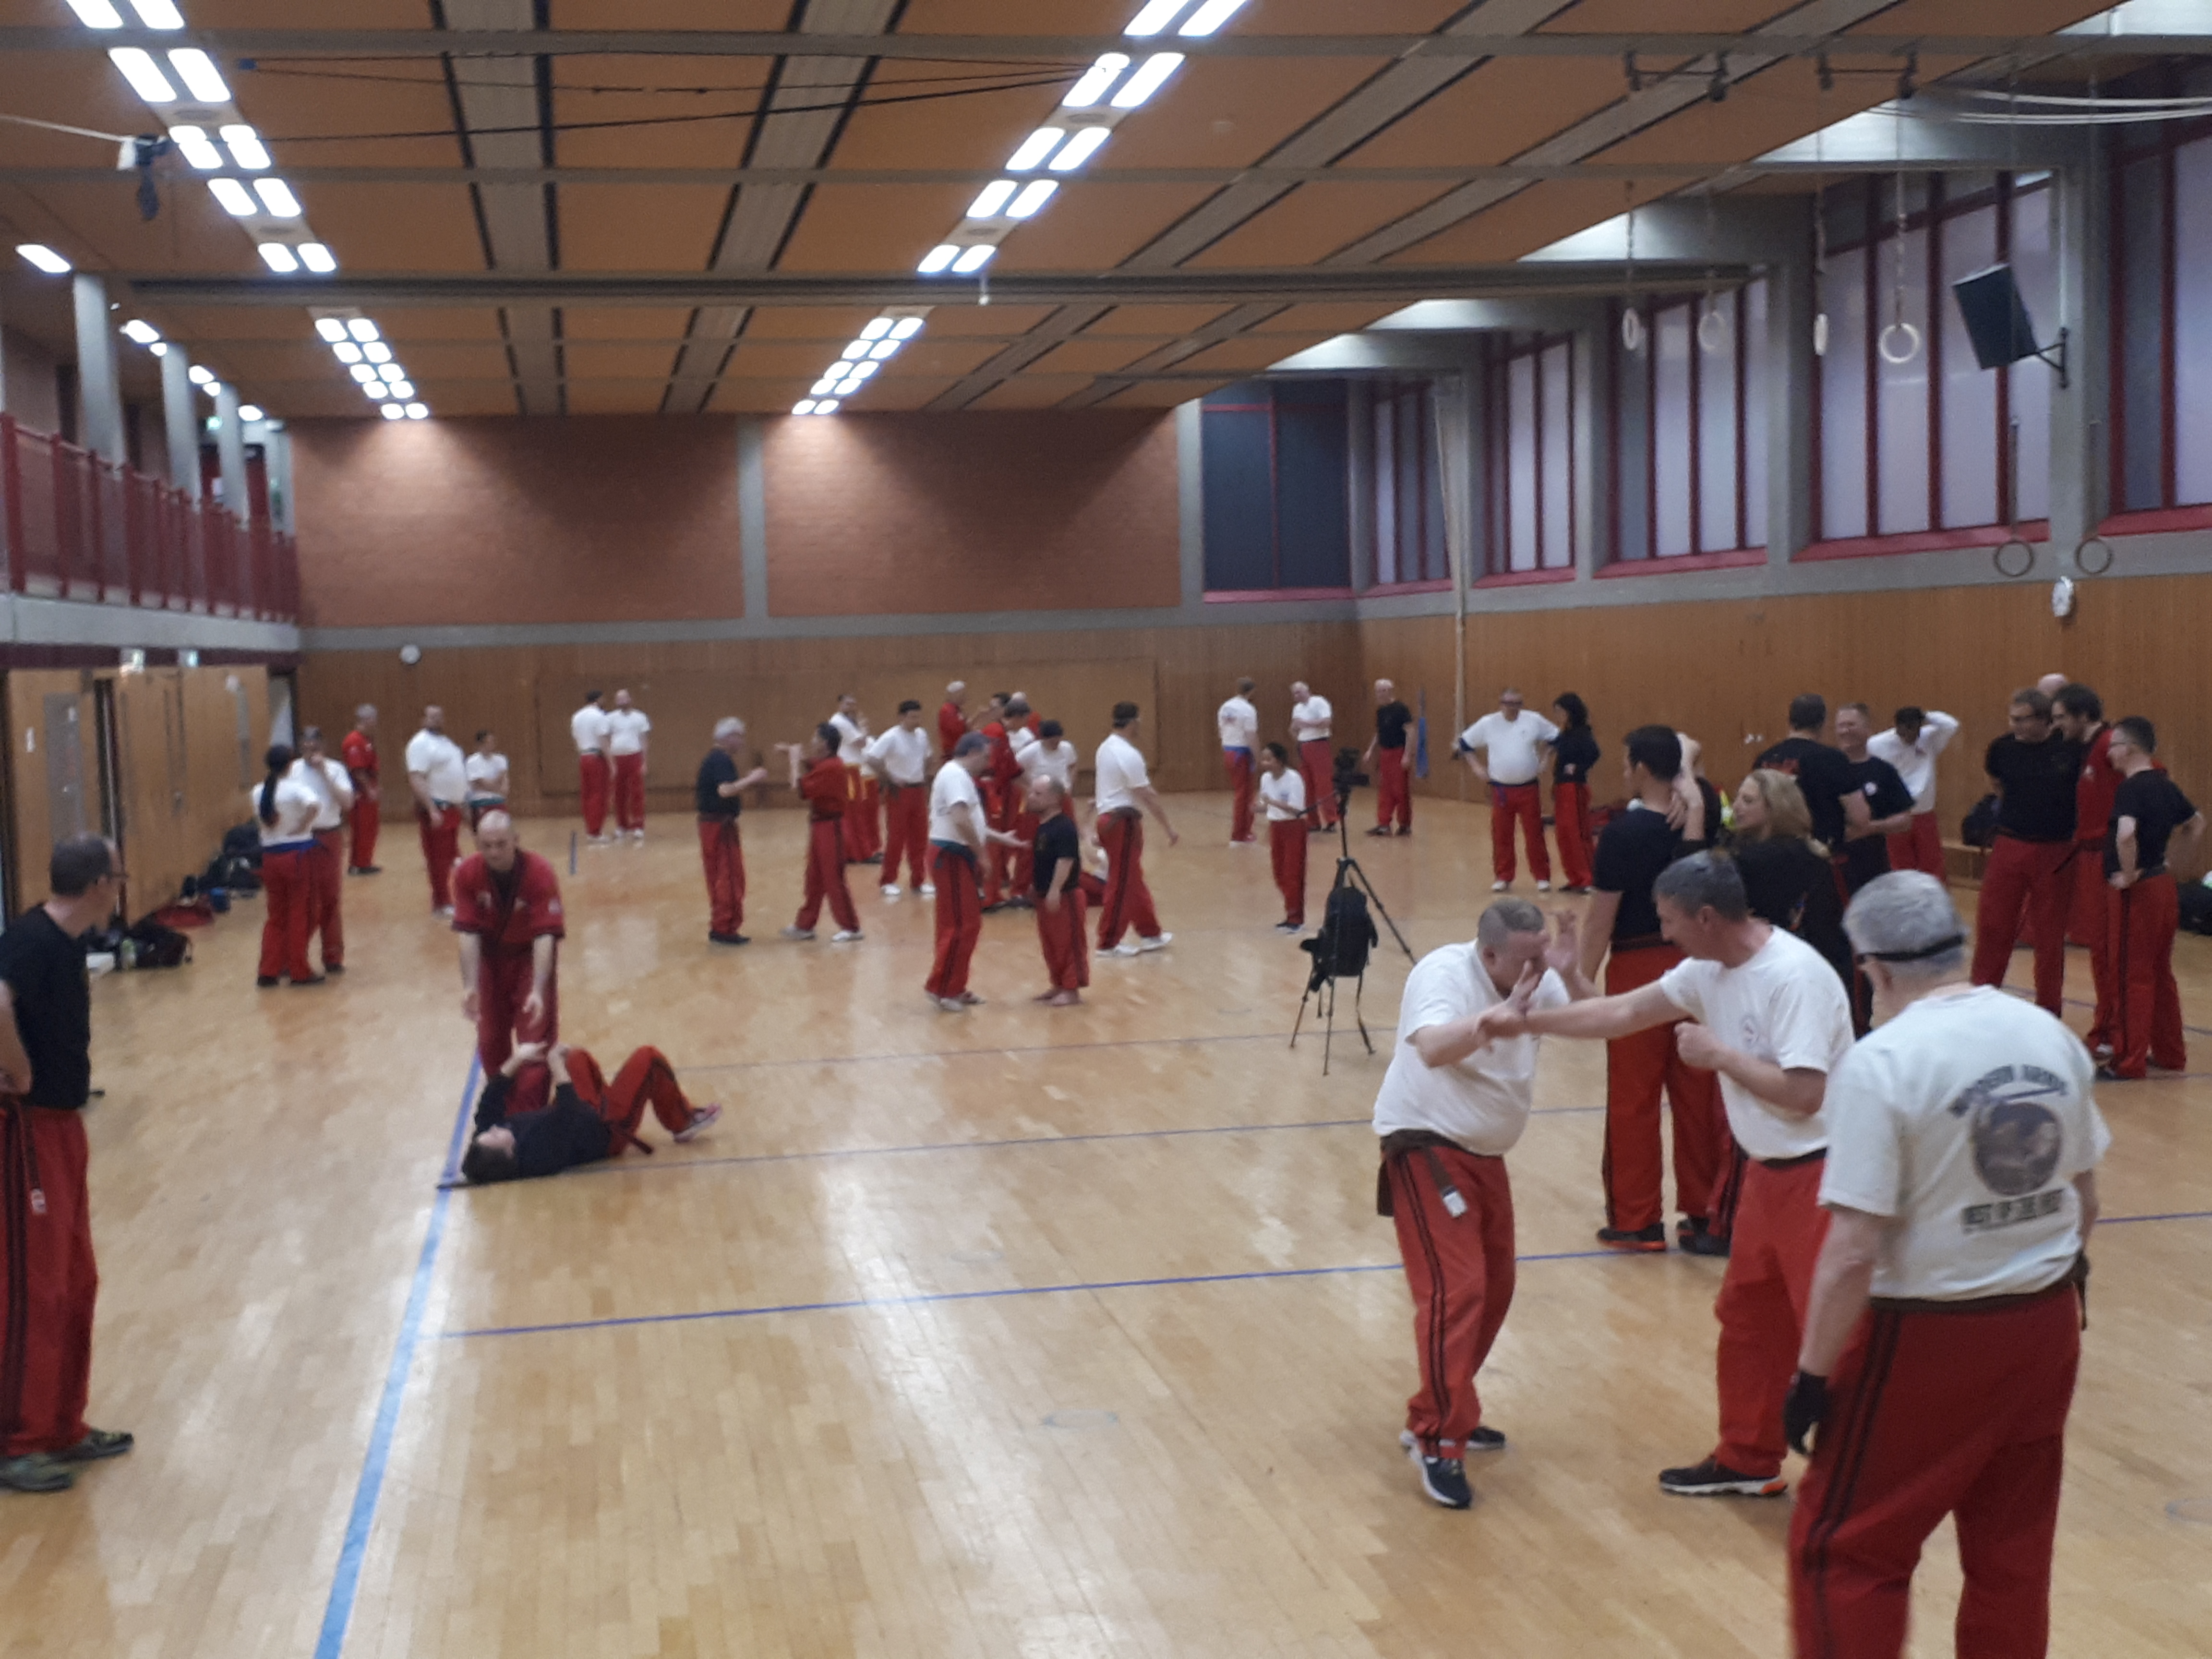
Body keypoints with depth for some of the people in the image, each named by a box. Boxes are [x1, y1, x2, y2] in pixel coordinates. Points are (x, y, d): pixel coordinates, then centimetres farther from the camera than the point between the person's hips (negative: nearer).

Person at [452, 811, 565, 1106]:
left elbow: (545, 935, -34)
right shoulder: (468, 874, -21)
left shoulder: (540, 875, -30)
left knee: (535, 1039, -7)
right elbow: (468, 933, -22)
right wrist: (470, 987, -31)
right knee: (490, 1040, 10)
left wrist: (538, 991, -43)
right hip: (492, 956, 3)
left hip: (531, 956, -3)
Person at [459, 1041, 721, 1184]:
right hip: (607, 1131, -8)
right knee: (648, 1059, -6)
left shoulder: (484, 1141, -23)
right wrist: (557, 1066, -31)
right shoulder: (540, 1153, -43)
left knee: (579, 1057, 23)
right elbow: (568, 1113, -38)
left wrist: (515, 1061, -12)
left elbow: (489, 1104, -8)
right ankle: (684, 1122, 17)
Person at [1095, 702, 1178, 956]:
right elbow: (1147, 796, -19)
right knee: (1121, 883, -2)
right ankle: (1108, 943, 4)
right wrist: (1169, 828, -14)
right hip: (1123, 822, -10)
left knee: (1134, 880, 16)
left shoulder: (1106, 748, 10)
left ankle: (1150, 934, 25)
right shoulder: (1128, 755, -19)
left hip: (1108, 818, 10)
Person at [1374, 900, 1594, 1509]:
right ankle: (1437, 1442, -12)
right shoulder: (1443, 973, -21)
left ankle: (1444, 1414, 26)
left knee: (1493, 1288, 12)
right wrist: (1505, 1009, -44)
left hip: (1484, 1155, 8)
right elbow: (1432, 1048, -37)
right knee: (1455, 1288, -16)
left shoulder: (1536, 981, -1)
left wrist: (1571, 977, -25)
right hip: (1426, 1149, -8)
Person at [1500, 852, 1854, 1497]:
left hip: (1820, 1176, -10)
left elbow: (1802, 1094, -28)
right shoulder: (1710, 970, 3)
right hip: (1769, 1172, 10)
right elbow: (1625, 1013, 12)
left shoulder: (1793, 977, -24)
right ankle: (1747, 1461, 33)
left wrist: (1718, 1055, -18)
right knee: (1747, 1319, 19)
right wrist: (1527, 1022, 10)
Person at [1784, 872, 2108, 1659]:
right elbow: (2083, 1197, 12)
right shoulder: (2049, 1034, 0)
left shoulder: (1880, 1064, -20)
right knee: (2015, 1550, 19)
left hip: (1928, 1338, -6)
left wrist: (1814, 1376, -12)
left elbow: (1854, 1252, -21)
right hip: (2046, 1323, 7)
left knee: (1842, 1551, 8)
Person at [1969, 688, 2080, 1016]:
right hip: (2009, 848, 2)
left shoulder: (2070, 750, -11)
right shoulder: (2002, 748, -3)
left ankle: (2049, 1011, 18)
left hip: (2054, 853, -2)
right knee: (1992, 927, 4)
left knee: (2050, 936, 6)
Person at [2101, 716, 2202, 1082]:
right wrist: (2172, 861, 18)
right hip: (2164, 887, 8)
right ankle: (2170, 1053, 25)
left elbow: (2125, 834, -35)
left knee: (2131, 977, -1)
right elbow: (2197, 823, 23)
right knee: (2160, 973, 17)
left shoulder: (2131, 788, -18)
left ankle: (2129, 1062, 4)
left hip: (2137, 892, -8)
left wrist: (2129, 873, -21)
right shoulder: (2164, 786, 8)